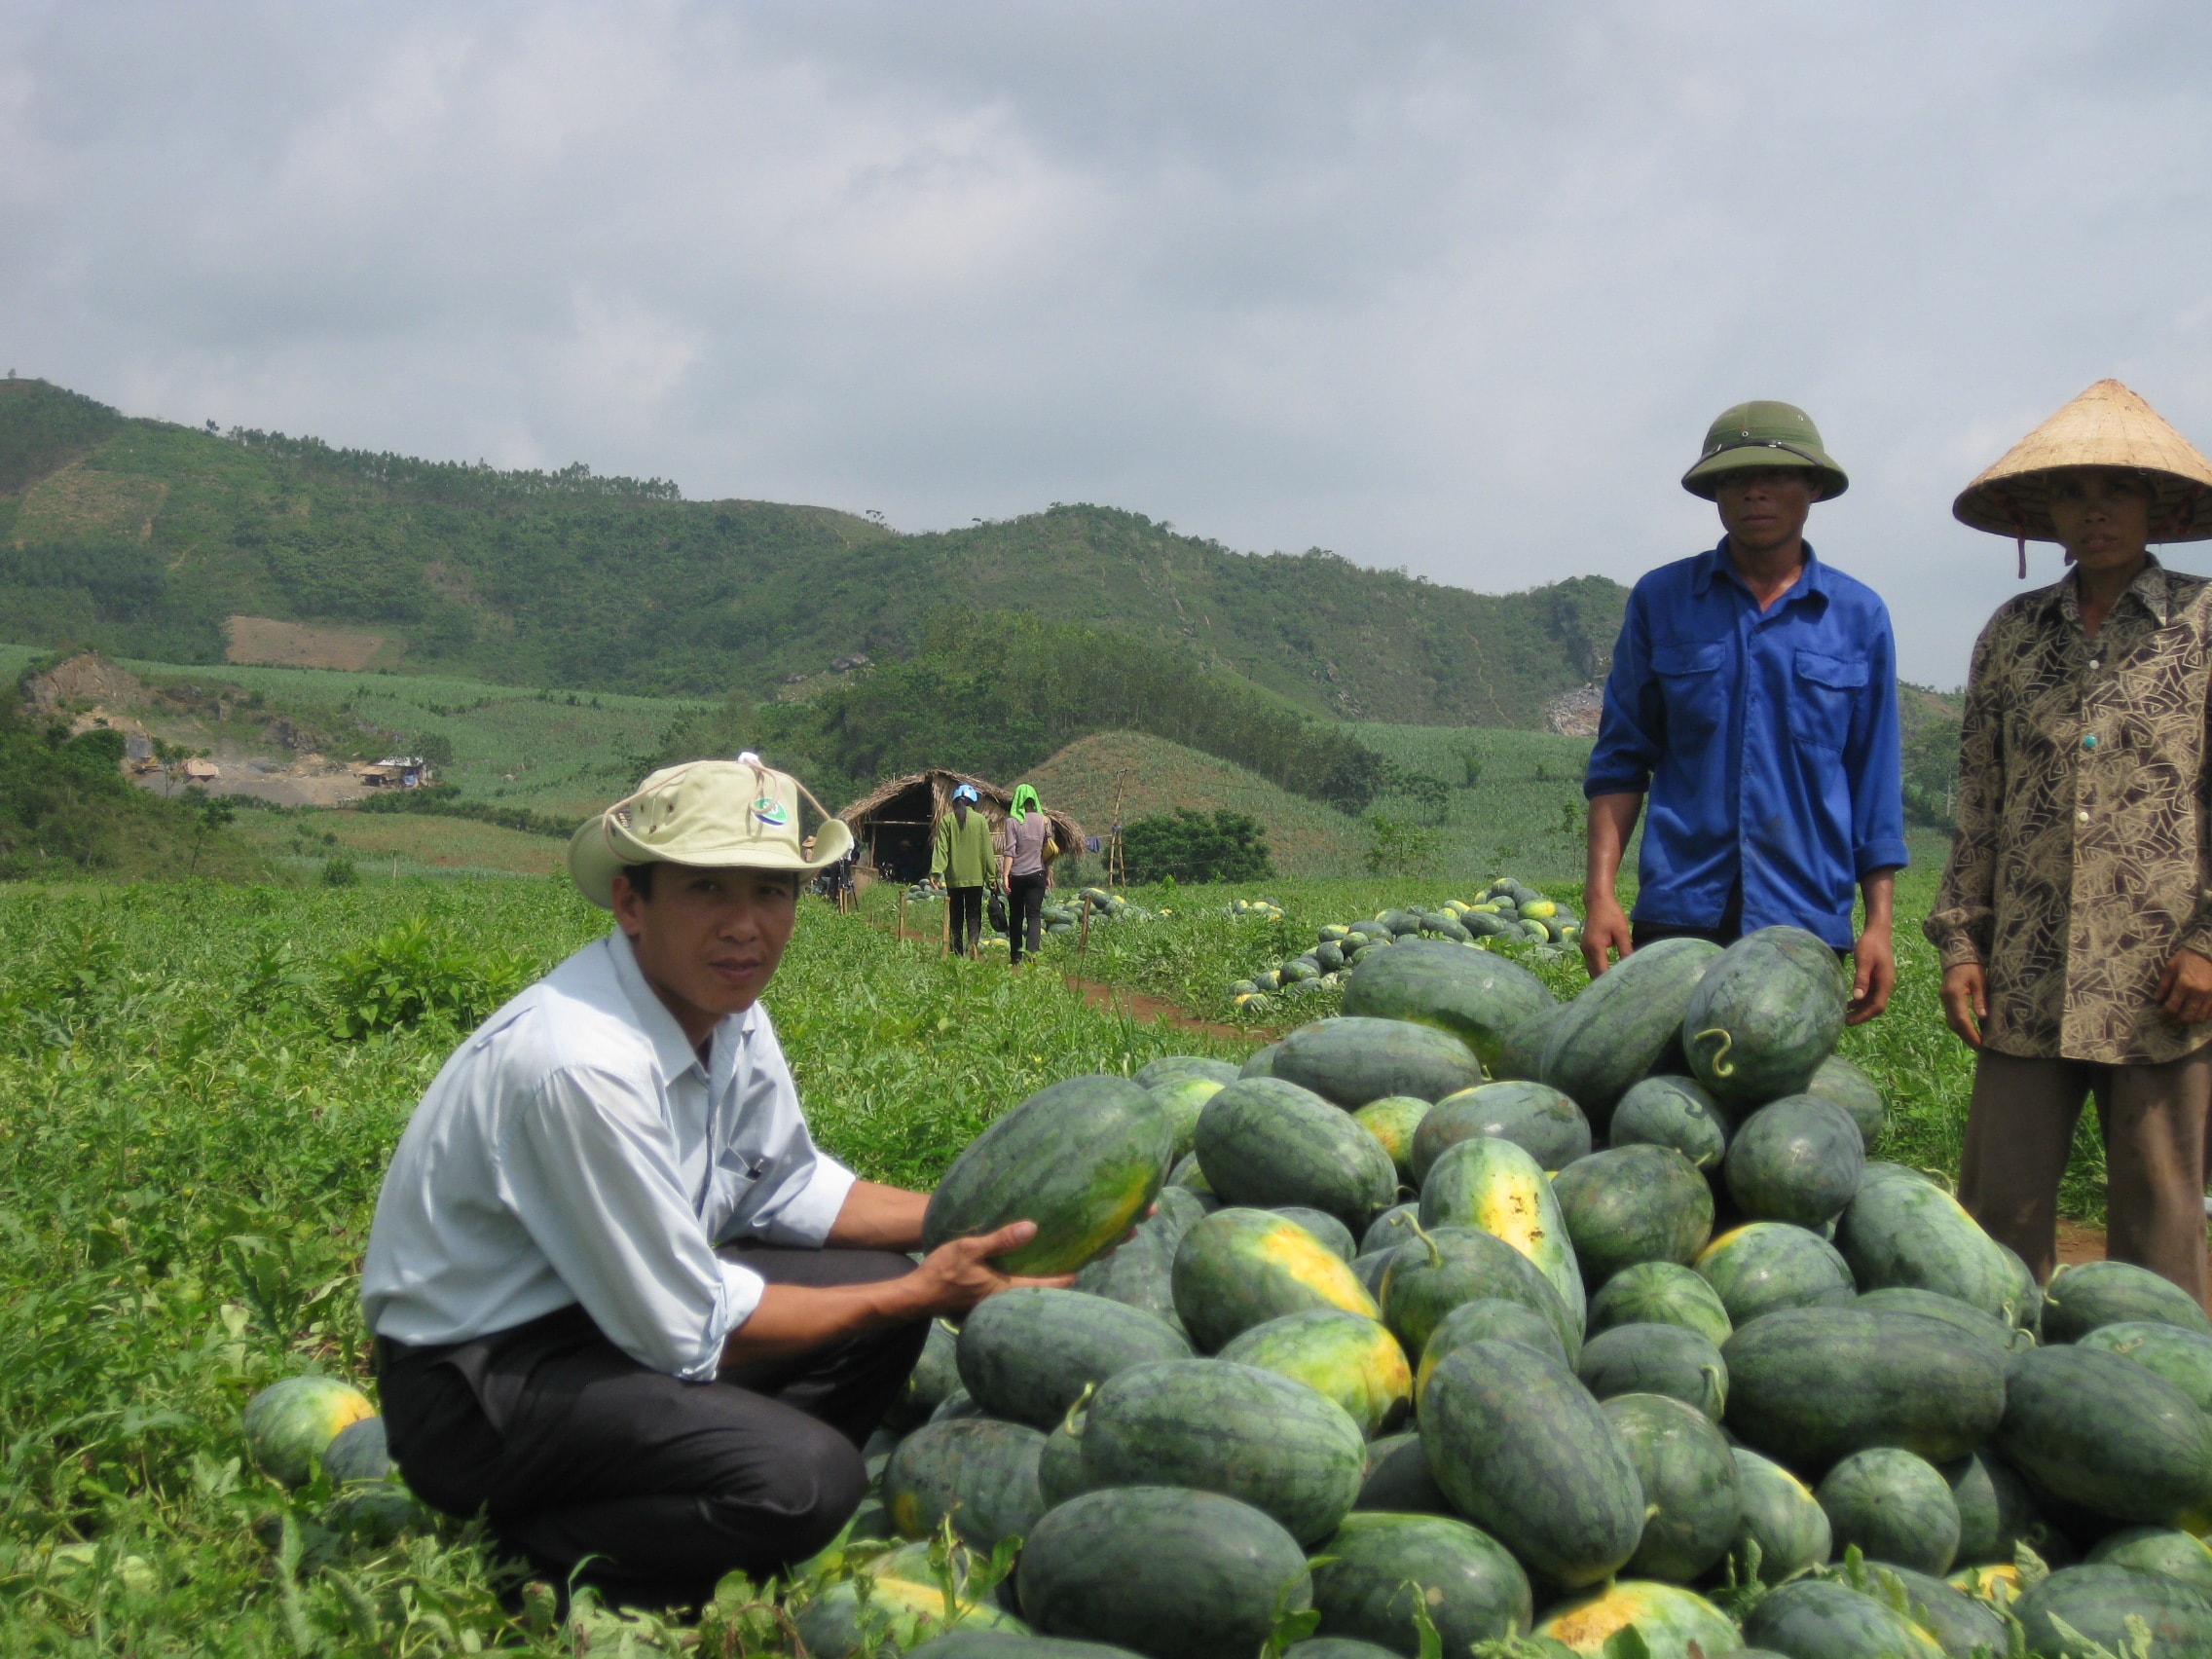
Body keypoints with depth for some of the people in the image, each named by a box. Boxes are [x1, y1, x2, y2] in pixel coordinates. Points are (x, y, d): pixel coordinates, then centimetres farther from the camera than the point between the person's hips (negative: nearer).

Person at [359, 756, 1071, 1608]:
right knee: (803, 1477, -26)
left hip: (618, 1308, 9)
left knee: (881, 1277, 2)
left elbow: (788, 1188, 13)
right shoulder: (583, 1066, -30)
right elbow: (688, 1331, -23)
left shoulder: (727, 1009, -3)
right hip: (478, 1381, -9)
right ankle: (522, 1554, -3)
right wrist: (923, 1294, -15)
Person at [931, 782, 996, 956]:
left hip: (954, 877, 1)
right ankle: (972, 943, -19)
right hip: (975, 877, -1)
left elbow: (941, 848, -4)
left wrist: (936, 871, -7)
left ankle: (957, 952, 7)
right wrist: (991, 876, 6)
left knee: (955, 916, 9)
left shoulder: (946, 820, 1)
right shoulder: (980, 820, -1)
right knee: (974, 915, 2)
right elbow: (986, 851, 1)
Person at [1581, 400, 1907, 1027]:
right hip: (1680, 907, 0)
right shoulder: (1660, 600, 6)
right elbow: (1621, 757, 8)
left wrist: (1879, 923, 4)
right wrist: (1600, 893, -2)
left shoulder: (1859, 616, 7)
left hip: (1807, 912, 0)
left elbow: (1875, 778, 9)